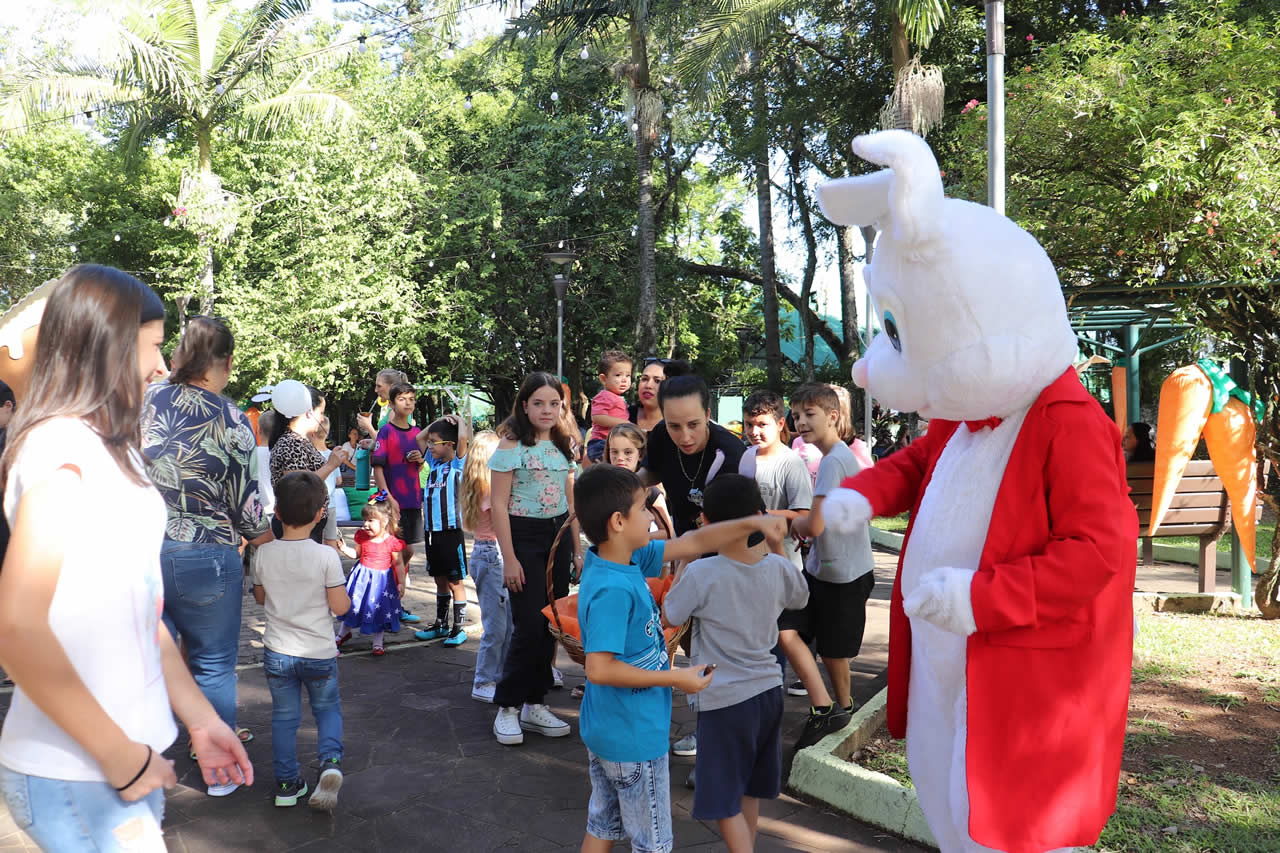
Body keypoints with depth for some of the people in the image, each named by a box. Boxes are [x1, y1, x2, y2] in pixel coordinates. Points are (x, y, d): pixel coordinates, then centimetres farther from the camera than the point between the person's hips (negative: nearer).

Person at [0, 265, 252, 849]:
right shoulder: (60, 445, -17)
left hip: (129, 755, 8)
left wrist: (199, 718, 13)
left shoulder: (115, 451, 11)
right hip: (76, 777, -8)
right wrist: (122, 757, -18)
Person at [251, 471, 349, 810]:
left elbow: (259, 597, 8)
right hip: (319, 654, -2)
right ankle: (331, 761, -5)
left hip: (277, 653, 2)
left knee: (284, 716, 15)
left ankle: (286, 782, 18)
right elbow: (340, 607, -14)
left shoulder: (264, 554, -7)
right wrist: (342, 588, 4)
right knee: (327, 708, 17)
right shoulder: (326, 556, -17)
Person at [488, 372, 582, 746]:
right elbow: (498, 504, -10)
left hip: (558, 536, 6)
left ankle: (534, 704, 19)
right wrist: (509, 558, -14)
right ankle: (507, 707, 8)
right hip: (524, 536, -6)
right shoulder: (512, 445, -8)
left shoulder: (563, 446, 10)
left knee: (550, 624, 8)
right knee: (529, 626, -7)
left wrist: (577, 549, 10)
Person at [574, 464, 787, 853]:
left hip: (605, 730, 9)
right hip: (634, 737, -9)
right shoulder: (613, 590, -29)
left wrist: (753, 524, 0)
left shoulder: (628, 559, -2)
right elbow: (600, 669, -31)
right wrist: (677, 679, -23)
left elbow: (692, 543, 5)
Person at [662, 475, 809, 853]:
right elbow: (800, 598, 17)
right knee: (748, 792, 23)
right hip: (768, 691, 6)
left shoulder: (700, 574, -21)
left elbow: (669, 617, -3)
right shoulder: (777, 568, -7)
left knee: (724, 802, 5)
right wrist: (778, 544, 17)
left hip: (724, 701, -6)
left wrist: (684, 562, 4)